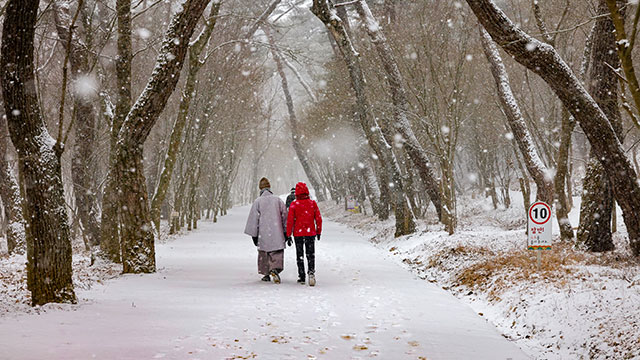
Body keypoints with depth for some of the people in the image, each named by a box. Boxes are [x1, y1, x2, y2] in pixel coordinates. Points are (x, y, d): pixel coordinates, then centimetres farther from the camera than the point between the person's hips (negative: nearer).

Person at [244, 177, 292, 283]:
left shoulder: (257, 201, -1)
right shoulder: (277, 200, 5)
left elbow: (254, 219, -1)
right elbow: (285, 216, 7)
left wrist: (254, 235, 5)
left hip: (263, 235, 0)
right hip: (277, 234, 0)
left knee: (264, 253, 15)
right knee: (277, 253, -1)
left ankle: (266, 274, 20)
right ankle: (275, 269, -27)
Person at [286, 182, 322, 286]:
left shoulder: (294, 205, -7)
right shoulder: (313, 203, -2)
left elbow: (290, 221, -6)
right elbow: (318, 219, 2)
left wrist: (288, 234, 1)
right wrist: (318, 231, 13)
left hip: (298, 233, -1)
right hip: (310, 233, 1)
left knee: (300, 255, 9)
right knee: (310, 254, 7)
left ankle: (301, 277, 9)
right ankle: (311, 272, -15)